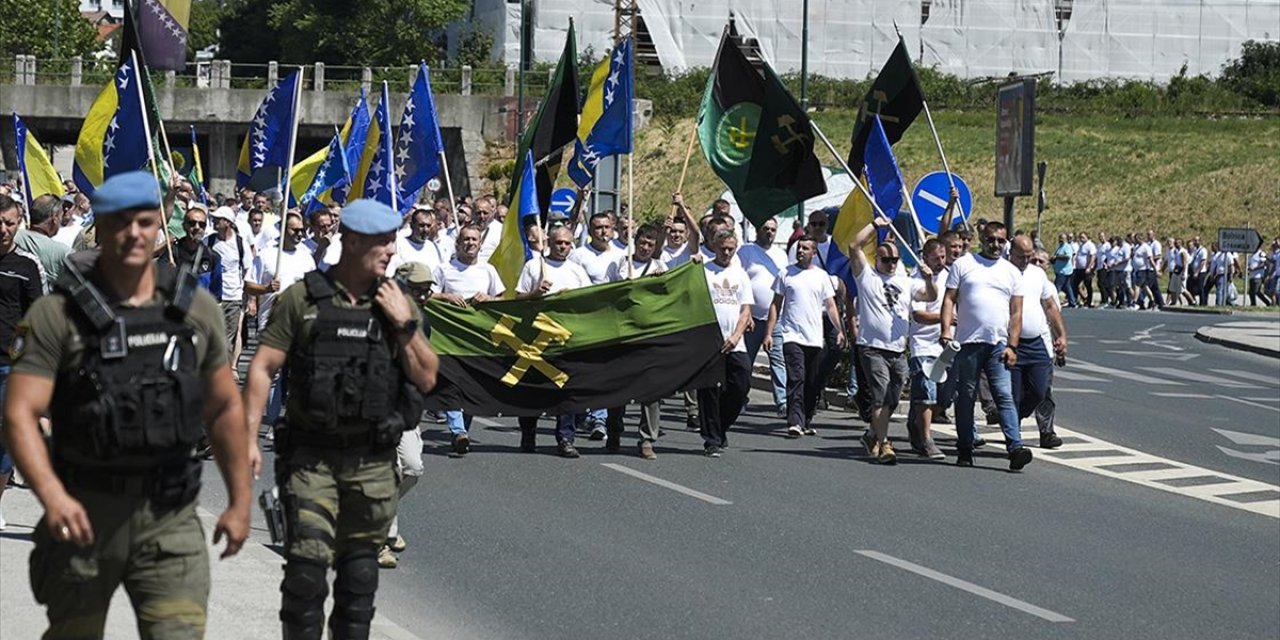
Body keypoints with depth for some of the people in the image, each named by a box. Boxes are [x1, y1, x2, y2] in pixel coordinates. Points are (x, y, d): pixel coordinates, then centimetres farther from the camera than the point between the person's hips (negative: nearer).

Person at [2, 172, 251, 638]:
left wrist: (240, 500, 14)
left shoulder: (196, 308, 5)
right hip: (84, 511, -2)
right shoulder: (58, 313, -7)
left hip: (170, 515, 2)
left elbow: (224, 408, 14)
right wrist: (52, 495, -29)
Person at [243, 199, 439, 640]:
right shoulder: (302, 298, -2)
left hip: (373, 462, 3)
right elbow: (262, 368, -3)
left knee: (360, 573, 11)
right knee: (307, 569, -11)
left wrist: (405, 325, -8)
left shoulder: (398, 303, 7)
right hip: (311, 457, -3)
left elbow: (426, 379, 4)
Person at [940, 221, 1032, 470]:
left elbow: (1016, 313, 10)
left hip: (998, 345, 1)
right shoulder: (963, 265, 7)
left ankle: (1015, 447, -18)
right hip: (967, 343, -1)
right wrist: (946, 330, -11)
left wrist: (1012, 346, 0)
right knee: (965, 396, 5)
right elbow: (949, 300, 2)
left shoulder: (1012, 273, 13)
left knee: (1004, 395, -9)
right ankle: (964, 450, 12)